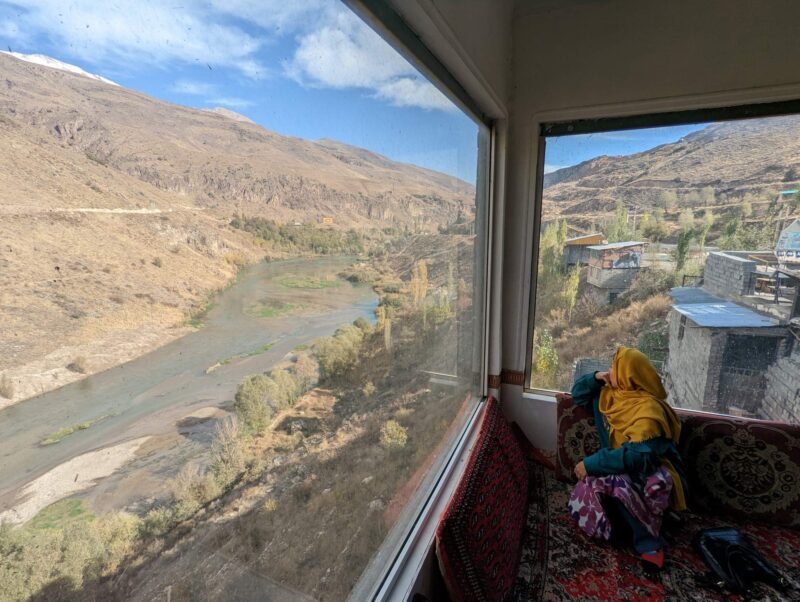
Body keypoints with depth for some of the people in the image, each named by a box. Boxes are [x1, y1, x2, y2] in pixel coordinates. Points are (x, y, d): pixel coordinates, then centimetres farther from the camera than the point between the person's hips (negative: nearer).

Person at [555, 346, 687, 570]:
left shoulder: (648, 410, -22)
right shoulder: (611, 395, 3)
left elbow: (638, 456, -32)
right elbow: (580, 394, 20)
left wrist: (591, 464, -30)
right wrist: (596, 377, 0)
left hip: (651, 474, -6)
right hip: (623, 467, 6)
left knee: (607, 480, -37)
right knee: (590, 483, -24)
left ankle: (649, 541, -17)